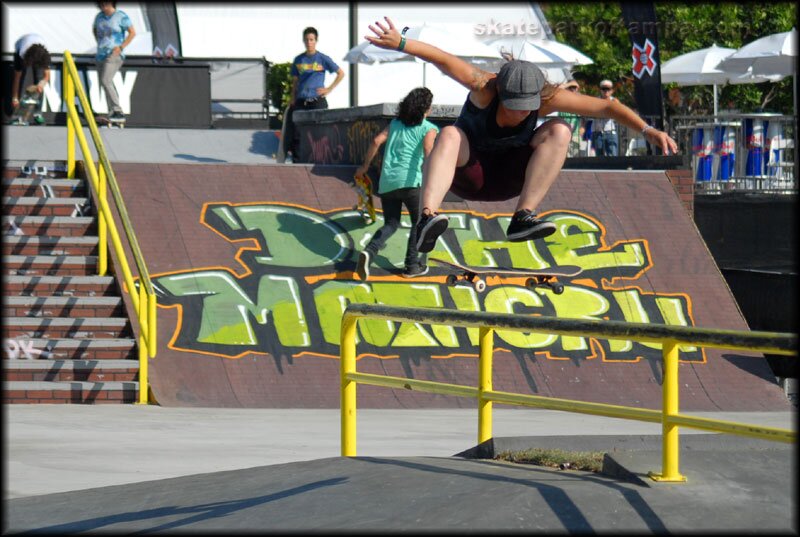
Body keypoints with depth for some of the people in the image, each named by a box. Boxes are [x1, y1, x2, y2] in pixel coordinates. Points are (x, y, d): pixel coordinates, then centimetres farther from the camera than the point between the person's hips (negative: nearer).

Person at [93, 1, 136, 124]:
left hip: (114, 55, -7)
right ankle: (112, 113, 15)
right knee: (104, 83, 7)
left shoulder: (121, 16, -7)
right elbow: (94, 29, 30)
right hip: (101, 54, 7)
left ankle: (118, 112, -24)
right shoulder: (100, 16, 10)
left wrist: (121, 47, -14)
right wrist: (99, 43, 16)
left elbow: (132, 32, -7)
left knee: (106, 81, -23)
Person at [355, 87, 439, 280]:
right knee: (419, 222, 15)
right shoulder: (428, 129, 2)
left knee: (391, 224, 15)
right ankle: (412, 265, 9)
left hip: (386, 182, 5)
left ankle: (369, 252, -13)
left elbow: (377, 141, 6)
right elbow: (428, 154, -14)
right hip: (410, 180, -5)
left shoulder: (396, 123, 16)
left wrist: (365, 166, 15)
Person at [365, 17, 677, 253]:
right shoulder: (485, 87, -26)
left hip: (507, 178, 3)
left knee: (559, 131, -21)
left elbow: (606, 107, -18)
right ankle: (427, 217, -60)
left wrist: (648, 131, -28)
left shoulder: (546, 98, -18)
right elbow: (443, 60, -43)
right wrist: (401, 44, -57)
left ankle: (524, 216, -29)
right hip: (467, 173, -3)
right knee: (449, 135, -38)